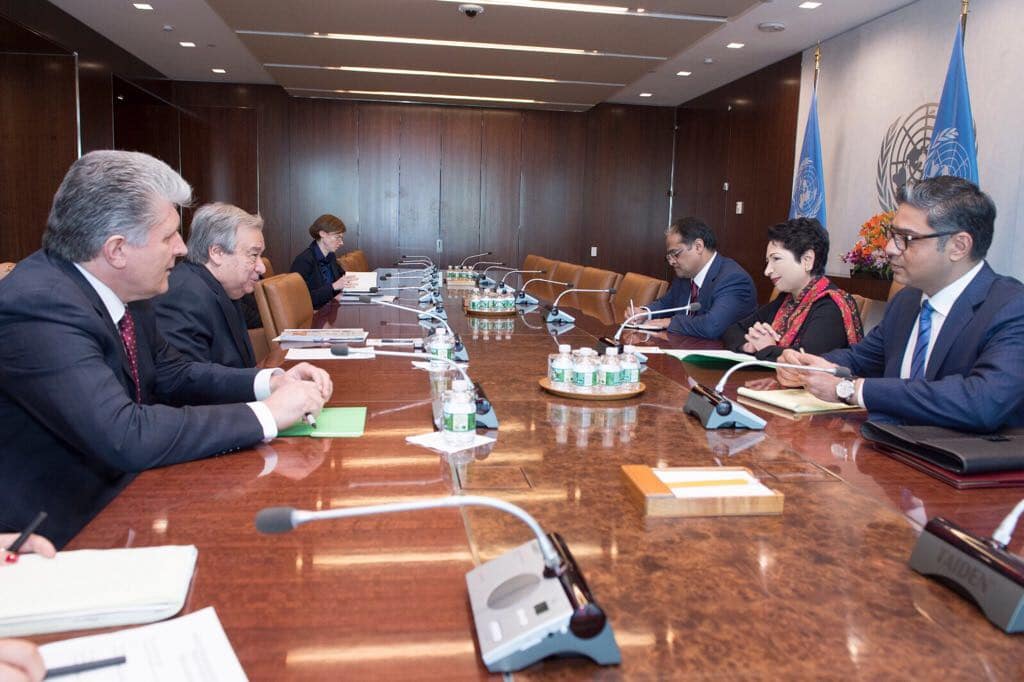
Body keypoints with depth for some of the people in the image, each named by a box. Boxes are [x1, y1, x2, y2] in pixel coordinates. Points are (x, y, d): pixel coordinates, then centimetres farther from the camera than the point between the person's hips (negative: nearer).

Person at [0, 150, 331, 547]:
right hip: (68, 532, -7)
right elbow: (124, 437, -33)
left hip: (125, 490, 7)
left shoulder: (123, 290, -1)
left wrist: (269, 382, -6)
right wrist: (266, 414, -26)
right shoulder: (38, 307, -26)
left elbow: (171, 374, 10)